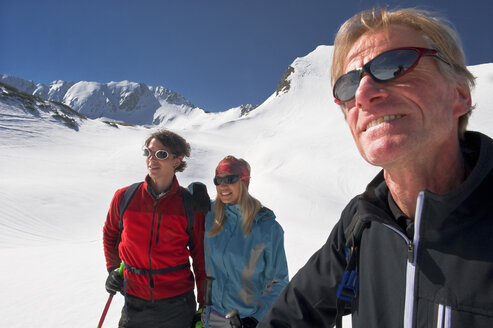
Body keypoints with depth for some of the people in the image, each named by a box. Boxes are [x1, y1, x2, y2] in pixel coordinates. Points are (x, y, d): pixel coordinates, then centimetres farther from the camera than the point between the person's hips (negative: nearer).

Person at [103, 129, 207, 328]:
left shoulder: (191, 206, -11)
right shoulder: (124, 197, -6)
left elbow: (200, 257, -2)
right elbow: (110, 233, 15)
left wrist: (204, 306, 2)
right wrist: (113, 269, 5)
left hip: (178, 305, -1)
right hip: (135, 304, 2)